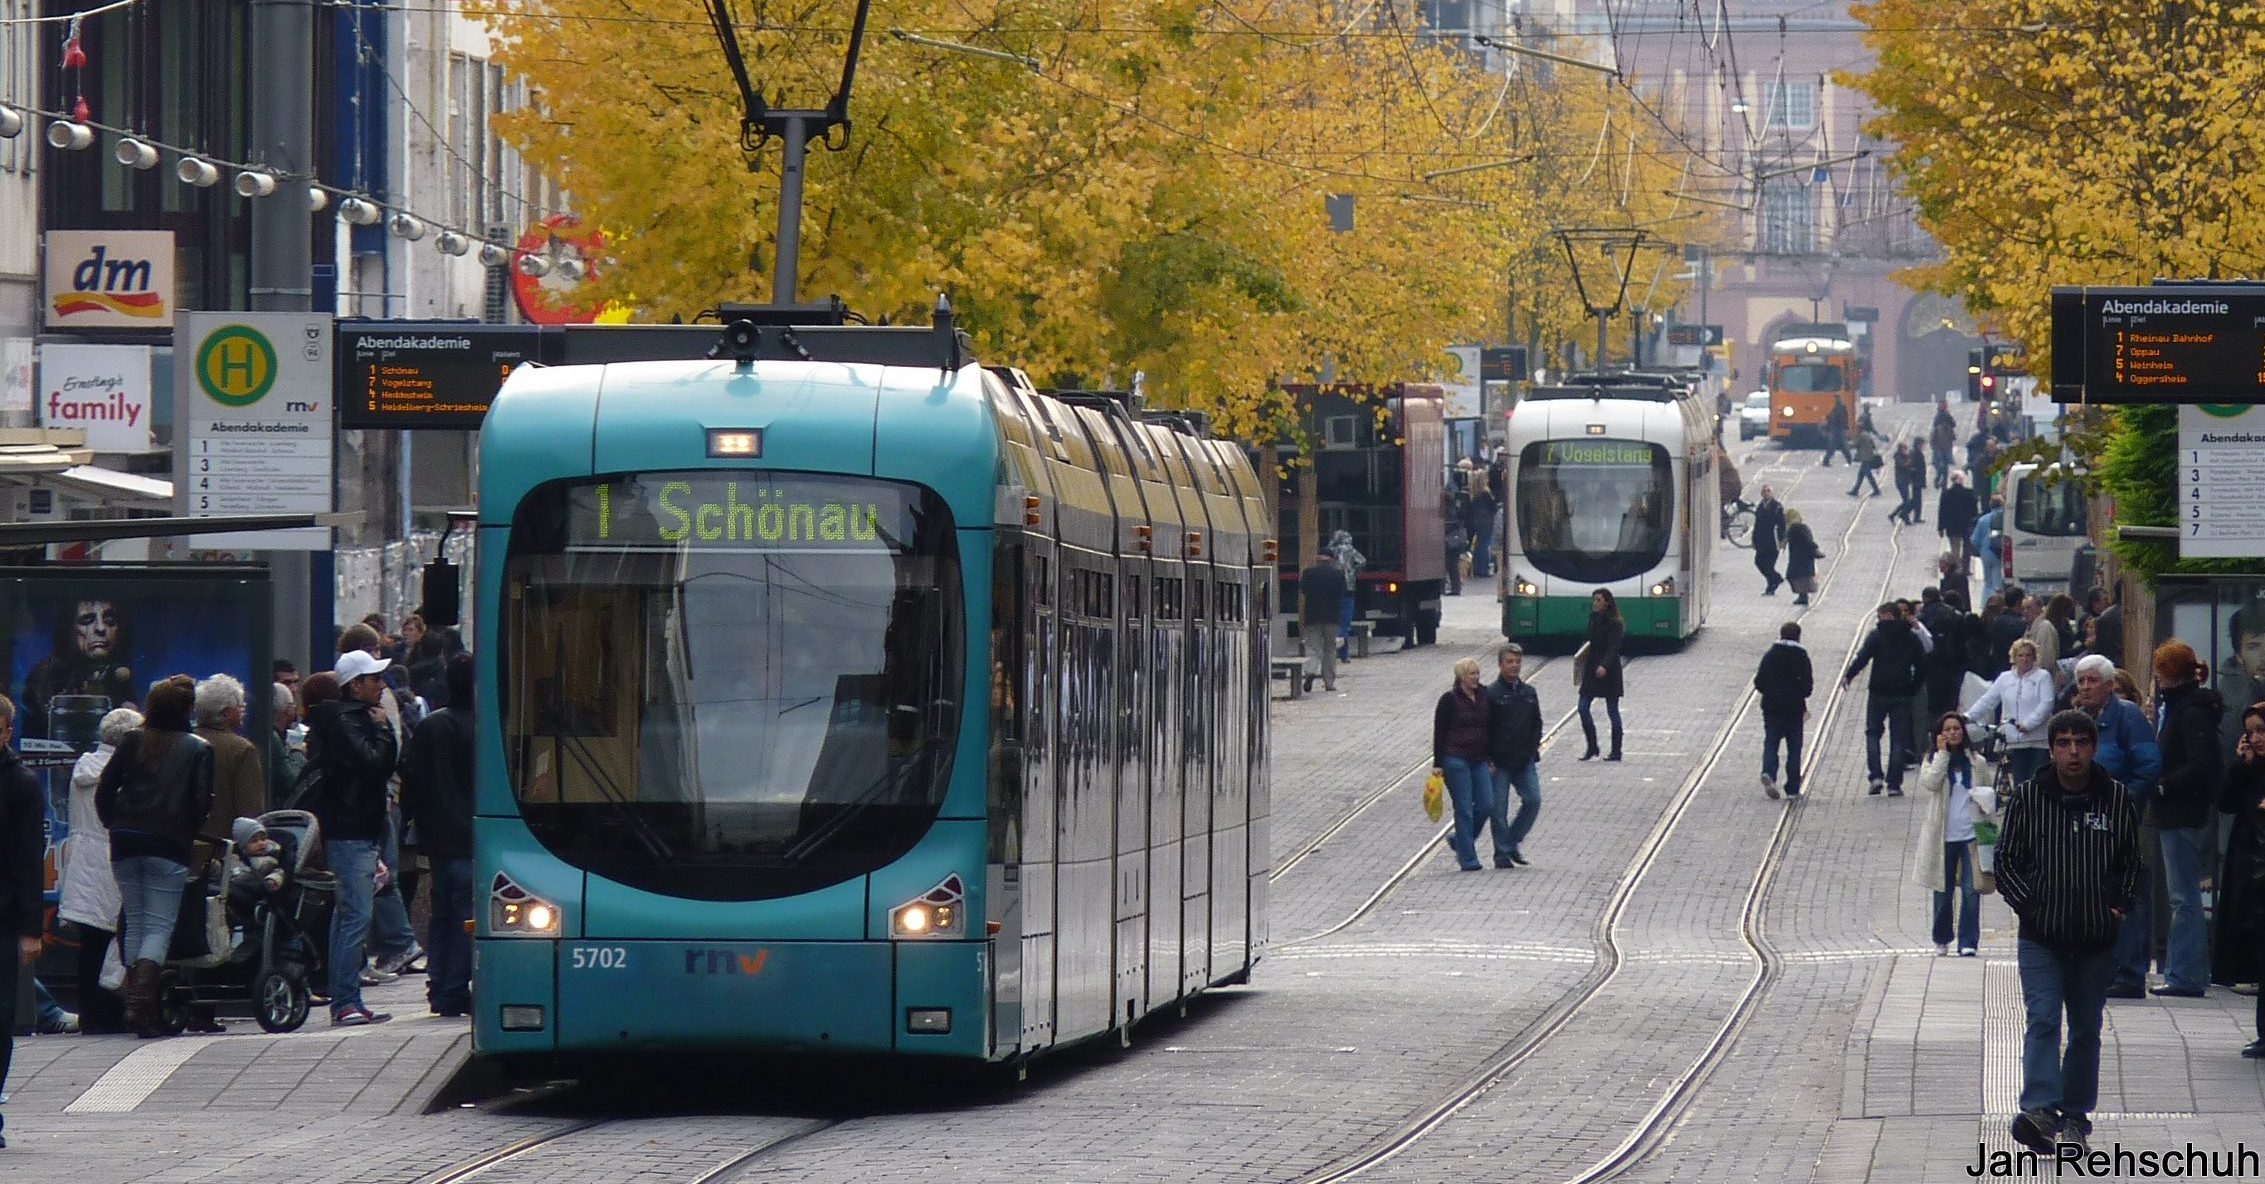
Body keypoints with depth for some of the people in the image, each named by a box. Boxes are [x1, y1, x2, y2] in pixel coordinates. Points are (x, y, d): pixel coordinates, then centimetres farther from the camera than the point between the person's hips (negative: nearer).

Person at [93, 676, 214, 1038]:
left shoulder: (132, 741, 6)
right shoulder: (198, 749, -2)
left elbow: (104, 789, 4)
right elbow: (202, 801, -7)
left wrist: (115, 825, 14)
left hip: (125, 844, 3)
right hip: (170, 845, -3)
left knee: (135, 922, 14)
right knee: (159, 926, -4)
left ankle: (135, 995, 13)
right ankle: (142, 1002, -20)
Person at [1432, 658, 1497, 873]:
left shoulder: (1484, 697, 10)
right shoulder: (1449, 700, -5)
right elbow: (1439, 732, -5)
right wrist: (1437, 764, -9)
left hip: (1479, 759, 6)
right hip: (1455, 758, -6)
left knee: (1486, 805, -2)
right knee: (1464, 809, -5)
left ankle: (1459, 840, 21)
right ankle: (1468, 859, 0)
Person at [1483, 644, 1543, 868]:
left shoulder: (1529, 693, 10)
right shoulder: (1491, 694, -6)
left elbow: (1536, 724, 19)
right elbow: (1484, 730, -7)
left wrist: (1533, 747, 5)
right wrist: (1489, 760, -12)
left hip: (1525, 760, 4)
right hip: (1500, 763, -4)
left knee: (1533, 800, -5)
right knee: (1499, 808, 0)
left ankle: (1514, 841, 14)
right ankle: (1503, 853, 8)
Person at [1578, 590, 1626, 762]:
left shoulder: (1614, 624, -12)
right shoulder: (1594, 620, 10)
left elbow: (1613, 648, -21)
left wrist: (1604, 665, -35)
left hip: (1608, 671, -7)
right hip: (1592, 669, 7)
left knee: (1612, 711, 1)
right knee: (1583, 707, -1)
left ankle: (1616, 751, 8)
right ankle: (1592, 747, 8)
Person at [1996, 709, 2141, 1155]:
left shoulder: (2116, 800, 1)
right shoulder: (2027, 796, -3)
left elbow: (2130, 863, 13)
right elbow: (2006, 859, 4)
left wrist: (2119, 907, 2)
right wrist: (2026, 905, -8)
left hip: (2096, 939, 2)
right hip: (2041, 936, -2)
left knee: (2086, 1029, 10)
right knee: (2043, 1019, -15)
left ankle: (2076, 1114, 19)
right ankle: (2039, 1108, -26)